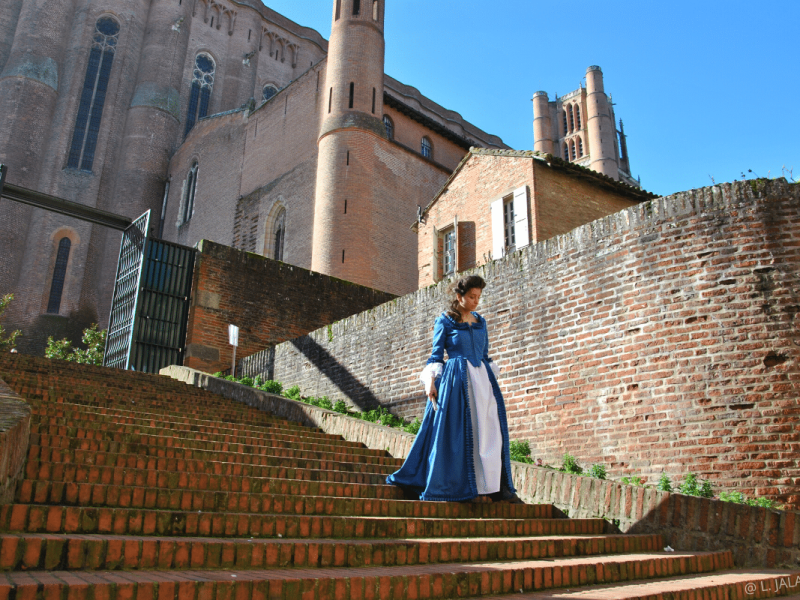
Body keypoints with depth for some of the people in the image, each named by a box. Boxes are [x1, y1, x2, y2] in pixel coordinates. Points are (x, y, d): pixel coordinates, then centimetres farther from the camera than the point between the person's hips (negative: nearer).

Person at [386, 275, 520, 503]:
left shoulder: (480, 322, 16)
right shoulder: (445, 321, 1)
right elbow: (436, 355, -1)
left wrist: (491, 378, 14)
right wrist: (430, 381, -11)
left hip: (483, 379, 6)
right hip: (456, 380, -5)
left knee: (491, 431, 0)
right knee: (461, 431, -6)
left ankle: (495, 487, 6)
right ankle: (466, 488, 3)